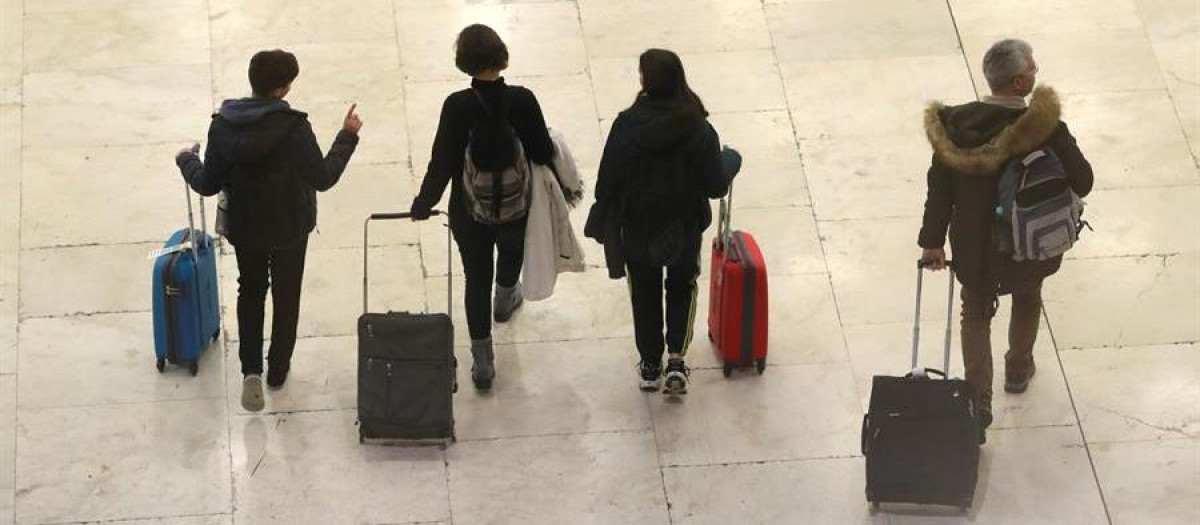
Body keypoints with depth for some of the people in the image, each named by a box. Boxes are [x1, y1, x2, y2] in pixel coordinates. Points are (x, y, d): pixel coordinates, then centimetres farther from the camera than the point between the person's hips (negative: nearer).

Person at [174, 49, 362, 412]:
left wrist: (187, 162, 15)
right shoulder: (294, 128, -25)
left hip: (244, 228, 3)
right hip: (289, 228, -3)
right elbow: (322, 178, -19)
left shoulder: (223, 125, -14)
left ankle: (251, 371, 9)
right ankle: (278, 371, 31)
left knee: (250, 292, 23)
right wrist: (348, 137, -8)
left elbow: (209, 185, -7)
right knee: (286, 296, 19)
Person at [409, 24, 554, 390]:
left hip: (469, 214, -1)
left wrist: (423, 205, -3)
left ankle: (483, 363, 18)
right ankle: (505, 299, 65)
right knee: (512, 249, 34)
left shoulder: (457, 106, -23)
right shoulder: (522, 101, -22)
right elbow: (543, 154, -13)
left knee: (476, 279, 14)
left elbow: (442, 163, -17)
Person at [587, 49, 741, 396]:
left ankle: (650, 366, 31)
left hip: (637, 228, 0)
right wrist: (730, 162, 9)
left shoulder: (627, 125, -22)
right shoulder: (698, 129, -21)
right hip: (685, 227, 0)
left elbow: (608, 181, -14)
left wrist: (602, 224, 2)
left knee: (645, 293, 22)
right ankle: (676, 361, 12)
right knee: (682, 288, 24)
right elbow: (715, 186, -13)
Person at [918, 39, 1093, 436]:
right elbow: (1081, 182, -20)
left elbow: (940, 187, -8)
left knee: (976, 313, 22)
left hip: (973, 245, 1)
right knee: (1027, 301, 30)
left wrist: (932, 241, 4)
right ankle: (1018, 370, 50)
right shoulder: (1045, 128, -27)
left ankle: (978, 397, 16)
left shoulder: (957, 124, -17)